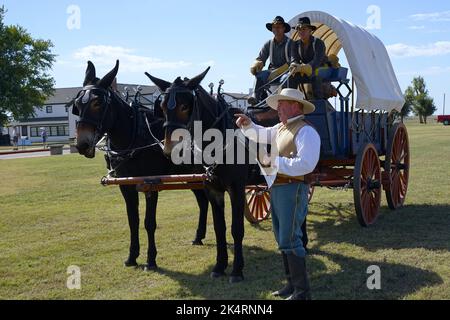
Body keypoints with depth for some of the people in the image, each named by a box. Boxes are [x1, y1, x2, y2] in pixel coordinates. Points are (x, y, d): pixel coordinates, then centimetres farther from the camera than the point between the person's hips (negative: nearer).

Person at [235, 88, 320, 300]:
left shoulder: (306, 132, -14)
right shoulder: (281, 128, 15)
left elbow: (305, 164, -25)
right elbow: (261, 135, 31)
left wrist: (275, 161, -21)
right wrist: (247, 124, 11)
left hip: (293, 189, -10)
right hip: (276, 188, 10)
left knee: (290, 240, -8)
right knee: (282, 239, 16)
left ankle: (302, 292, 0)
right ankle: (292, 284, 28)